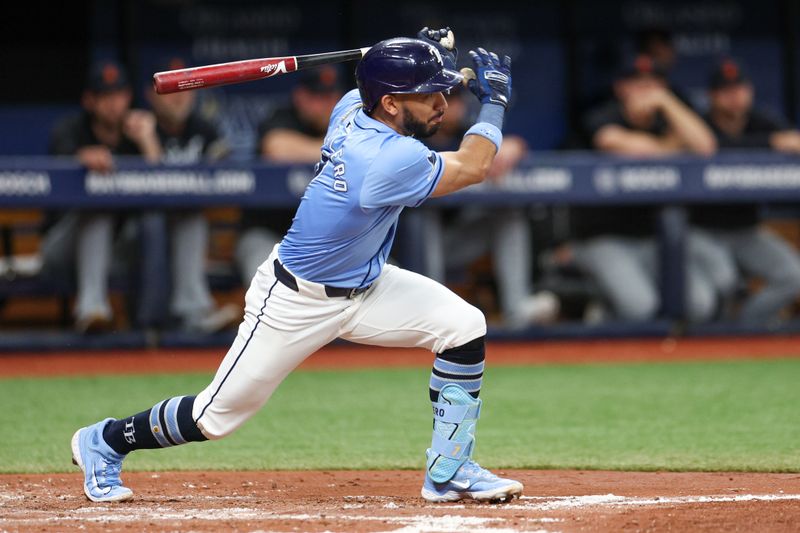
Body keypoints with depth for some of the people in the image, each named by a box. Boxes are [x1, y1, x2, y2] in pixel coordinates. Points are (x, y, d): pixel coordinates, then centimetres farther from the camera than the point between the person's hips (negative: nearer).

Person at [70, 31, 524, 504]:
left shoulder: (353, 108, -10)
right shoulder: (389, 161, -35)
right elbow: (473, 168, -19)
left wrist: (426, 58, -1)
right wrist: (495, 100, -7)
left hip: (363, 285, 9)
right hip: (298, 302, -9)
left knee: (463, 325, -8)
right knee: (220, 413, 4)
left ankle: (449, 473, 1)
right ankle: (105, 441, 30)